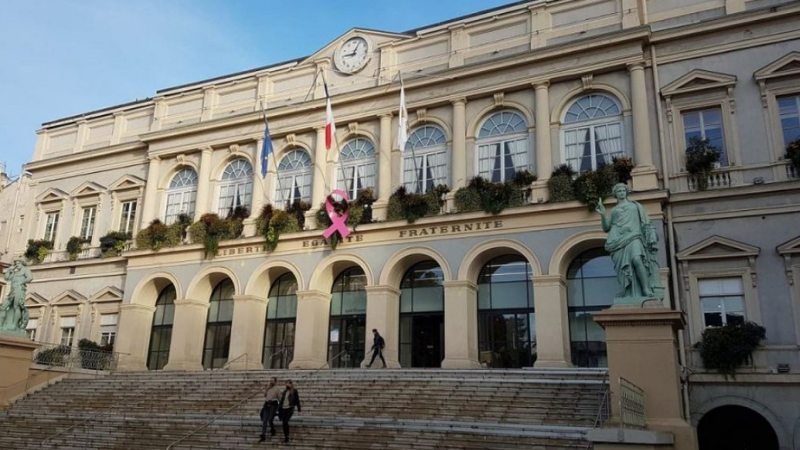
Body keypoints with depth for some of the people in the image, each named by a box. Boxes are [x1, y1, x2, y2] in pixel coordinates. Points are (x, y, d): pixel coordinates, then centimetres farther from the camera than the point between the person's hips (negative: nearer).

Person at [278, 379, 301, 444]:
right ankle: (286, 437, 16)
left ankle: (287, 437, -10)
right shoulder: (284, 391, 14)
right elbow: (281, 400, 18)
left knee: (285, 422, -17)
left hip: (290, 408, -5)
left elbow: (297, 400, 0)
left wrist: (299, 408, -2)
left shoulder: (294, 391, -1)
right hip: (283, 409, 6)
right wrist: (279, 409, 16)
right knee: (284, 423, 5)